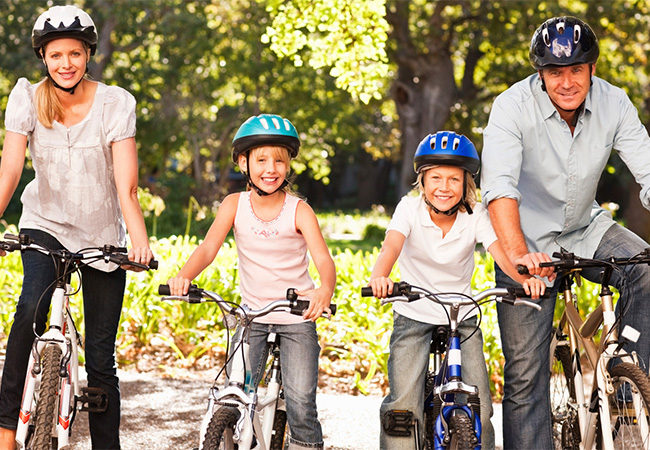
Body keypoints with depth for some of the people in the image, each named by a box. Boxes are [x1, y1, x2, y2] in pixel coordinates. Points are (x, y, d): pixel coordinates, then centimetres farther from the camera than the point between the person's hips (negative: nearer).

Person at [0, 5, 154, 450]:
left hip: (102, 235, 0)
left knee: (101, 358, 1)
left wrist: (140, 240, -35)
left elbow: (126, 185, -20)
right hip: (46, 224, 0)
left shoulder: (116, 103, -13)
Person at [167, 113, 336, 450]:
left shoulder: (298, 210, -13)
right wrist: (183, 276, -37)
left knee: (300, 402, -7)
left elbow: (323, 258, -25)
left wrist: (325, 290, -47)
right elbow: (208, 247, -16)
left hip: (297, 316, -2)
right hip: (252, 315, 2)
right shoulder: (235, 204, -6)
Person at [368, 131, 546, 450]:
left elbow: (500, 251, -25)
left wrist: (525, 278, -47)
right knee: (403, 407, -12)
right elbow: (391, 246, -31)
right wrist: (379, 277, -53)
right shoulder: (409, 208, -14)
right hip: (413, 317, -1)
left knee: (479, 411, -5)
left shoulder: (475, 215, -11)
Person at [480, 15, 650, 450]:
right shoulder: (513, 107, -23)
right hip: (529, 239, -3)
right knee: (526, 372, -6)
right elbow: (499, 185, -36)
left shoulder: (614, 104, -13)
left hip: (585, 227, 3)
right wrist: (519, 255, -52)